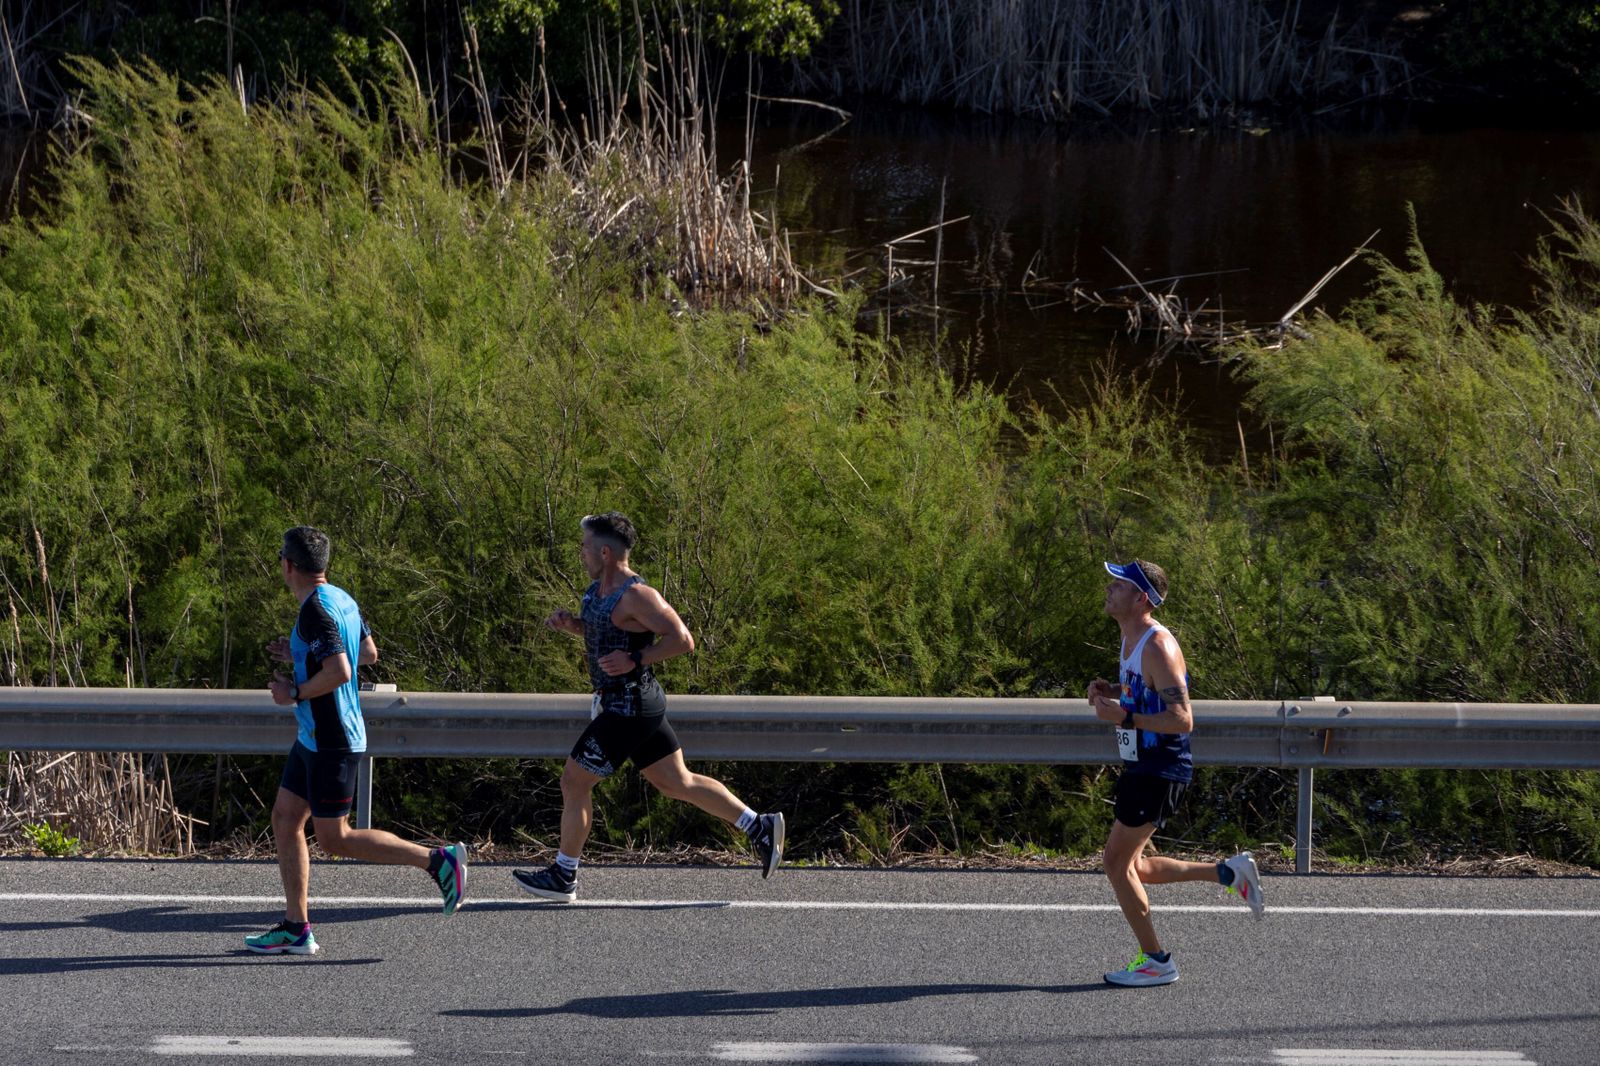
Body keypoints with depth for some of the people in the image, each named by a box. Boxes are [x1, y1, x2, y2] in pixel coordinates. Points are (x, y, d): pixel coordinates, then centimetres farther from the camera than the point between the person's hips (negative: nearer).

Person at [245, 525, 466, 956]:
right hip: (314, 739, 10)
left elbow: (339, 672, -30)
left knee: (333, 839, -4)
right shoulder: (342, 600, 9)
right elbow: (368, 653, 21)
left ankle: (438, 859, -4)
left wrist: (294, 694, -16)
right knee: (285, 820, 11)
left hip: (331, 743, -10)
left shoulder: (316, 611, -21)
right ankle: (295, 929, 12)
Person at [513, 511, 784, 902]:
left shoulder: (636, 596, -20)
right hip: (618, 704, 10)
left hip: (629, 709, -10)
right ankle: (760, 827, 16)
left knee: (574, 781, -2)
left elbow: (683, 640, -21)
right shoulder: (598, 589, 8)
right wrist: (569, 623, 6)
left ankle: (563, 877, 8)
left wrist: (634, 660, -25)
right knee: (676, 782, 14)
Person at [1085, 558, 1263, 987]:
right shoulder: (1131, 640, 9)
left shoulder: (1157, 647, -21)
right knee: (1132, 867, 13)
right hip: (1140, 768, 10)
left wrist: (1125, 716, -29)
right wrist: (1110, 690, 7)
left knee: (1117, 862, -6)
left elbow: (1182, 719, -25)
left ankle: (1156, 961, 4)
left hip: (1160, 770, -10)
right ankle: (1229, 873, 20)